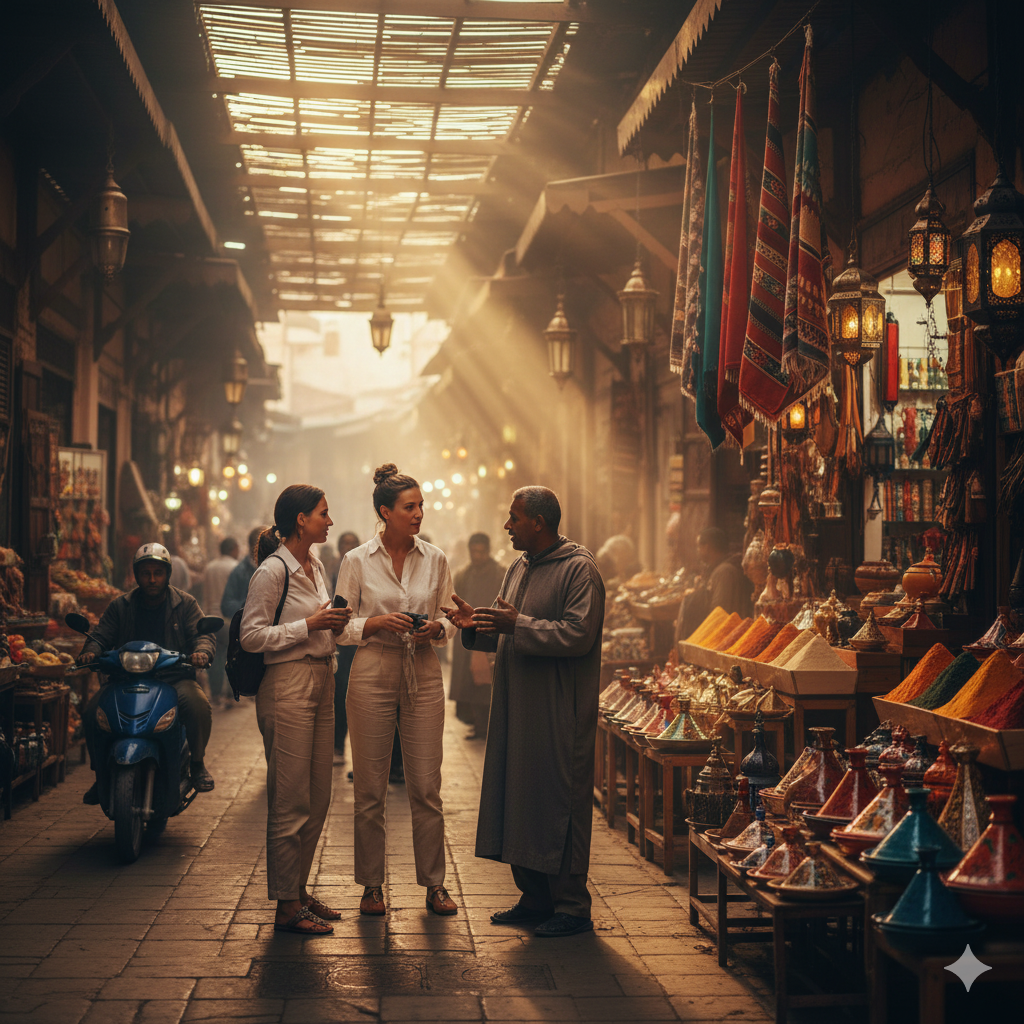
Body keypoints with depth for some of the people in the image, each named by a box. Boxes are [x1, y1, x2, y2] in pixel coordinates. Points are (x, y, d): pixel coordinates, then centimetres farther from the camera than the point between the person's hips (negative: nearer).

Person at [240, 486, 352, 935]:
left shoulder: (316, 567, 15)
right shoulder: (272, 570, -12)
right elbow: (251, 636, -16)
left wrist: (334, 626, 5)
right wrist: (308, 626, -17)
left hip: (321, 682, 9)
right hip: (287, 685, -9)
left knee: (318, 796, 12)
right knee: (290, 800, -4)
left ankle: (299, 889, 23)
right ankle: (286, 906, 3)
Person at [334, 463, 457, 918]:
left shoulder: (435, 560, 5)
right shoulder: (357, 561, -2)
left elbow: (449, 619, 13)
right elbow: (340, 628, 1)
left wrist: (436, 628, -9)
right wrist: (377, 624, -16)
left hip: (424, 676, 2)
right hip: (373, 675, -2)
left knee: (427, 786, 3)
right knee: (370, 789, 4)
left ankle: (434, 883, 14)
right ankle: (372, 885, 16)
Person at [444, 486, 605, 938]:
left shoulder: (579, 569, -11)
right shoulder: (519, 569, 16)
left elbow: (578, 634, -21)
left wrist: (518, 624, -22)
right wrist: (476, 625, 2)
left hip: (560, 713, -9)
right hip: (518, 707, 9)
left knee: (559, 803, -3)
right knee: (520, 798, 11)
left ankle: (572, 906, 6)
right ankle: (535, 897, 23)